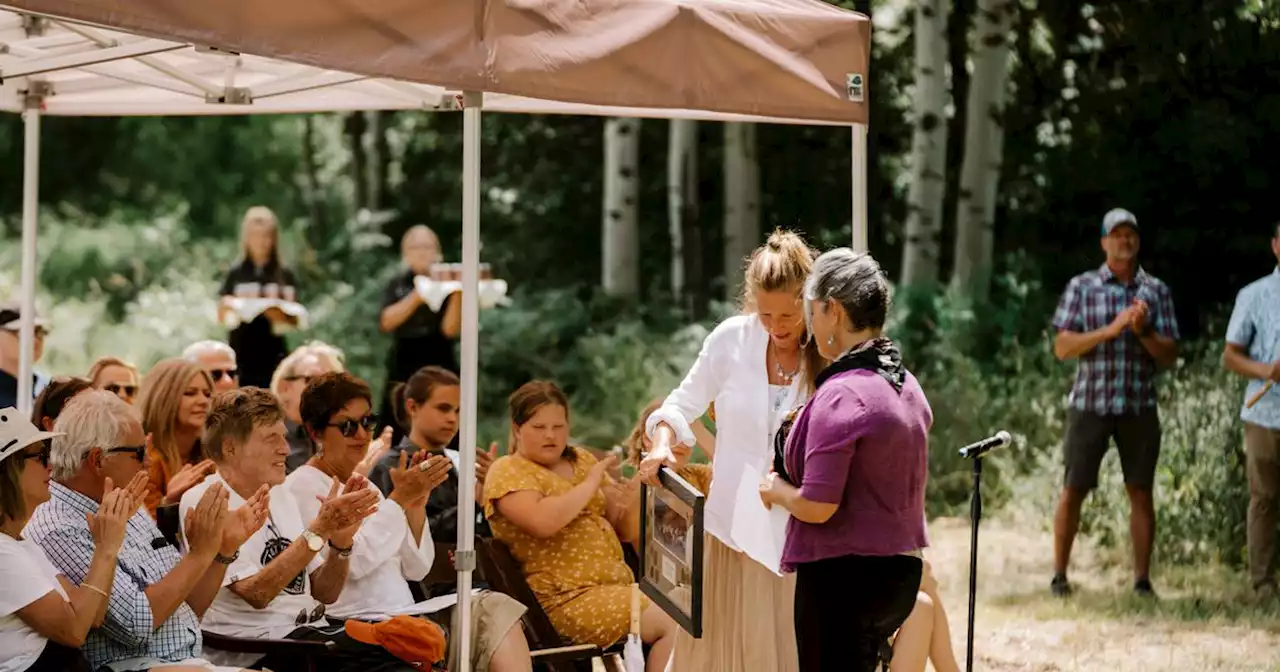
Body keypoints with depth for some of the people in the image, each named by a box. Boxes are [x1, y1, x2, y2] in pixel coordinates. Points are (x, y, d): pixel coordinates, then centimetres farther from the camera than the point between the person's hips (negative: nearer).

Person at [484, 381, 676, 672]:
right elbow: (543, 522, -23)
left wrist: (635, 493, -3)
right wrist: (590, 483, -11)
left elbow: (619, 522, 19)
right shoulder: (507, 472, -3)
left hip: (619, 583, 8)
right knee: (672, 624, -22)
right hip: (567, 598, -8)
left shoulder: (581, 460, 18)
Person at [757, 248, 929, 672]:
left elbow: (817, 506, -21)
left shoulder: (840, 395, -19)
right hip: (900, 570, 9)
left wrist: (776, 490, -2)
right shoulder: (906, 386, 9)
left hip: (844, 576, -9)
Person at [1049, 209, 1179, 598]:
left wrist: (1143, 332, -15)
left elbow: (1170, 356, 4)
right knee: (1074, 490, 1)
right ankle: (1060, 574, 11)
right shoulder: (1081, 287, 3)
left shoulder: (1156, 291, 6)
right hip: (1090, 403, -1)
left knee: (1141, 493, 3)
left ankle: (1142, 580, 9)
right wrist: (1110, 330, -17)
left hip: (1139, 406, 1)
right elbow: (1062, 348, -5)